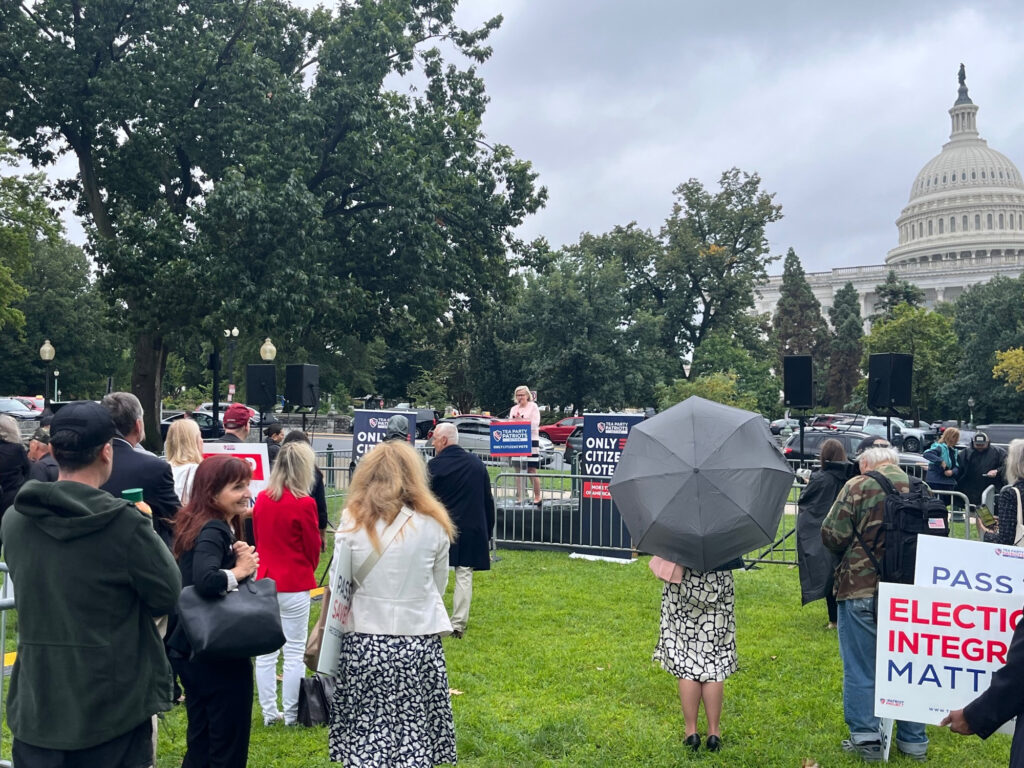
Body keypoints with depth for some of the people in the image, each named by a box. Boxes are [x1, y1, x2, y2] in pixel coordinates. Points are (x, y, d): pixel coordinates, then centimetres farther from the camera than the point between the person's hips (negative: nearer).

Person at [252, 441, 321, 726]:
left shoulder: (262, 498, 1)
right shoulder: (304, 503, -15)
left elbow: (258, 538, 11)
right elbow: (313, 547, -6)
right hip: (294, 584, -5)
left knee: (266, 651, 12)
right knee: (294, 652, 5)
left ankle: (269, 711, 19)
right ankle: (291, 714, 11)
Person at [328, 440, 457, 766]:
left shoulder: (353, 521, -2)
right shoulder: (433, 523, -1)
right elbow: (439, 585, 10)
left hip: (364, 644, 0)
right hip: (420, 644, 0)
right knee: (415, 740, 7)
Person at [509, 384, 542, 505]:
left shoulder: (533, 406, 4)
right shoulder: (514, 409, 18)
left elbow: (535, 423, -7)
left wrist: (521, 420, -13)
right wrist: (514, 421, -7)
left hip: (531, 441, -5)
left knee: (532, 471, -5)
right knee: (518, 470, 3)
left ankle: (537, 497, 4)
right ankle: (519, 497, 9)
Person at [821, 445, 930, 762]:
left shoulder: (858, 487, -10)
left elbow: (832, 536, -10)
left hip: (861, 589, -4)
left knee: (860, 667, 7)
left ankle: (865, 737, 10)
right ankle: (913, 739, 24)